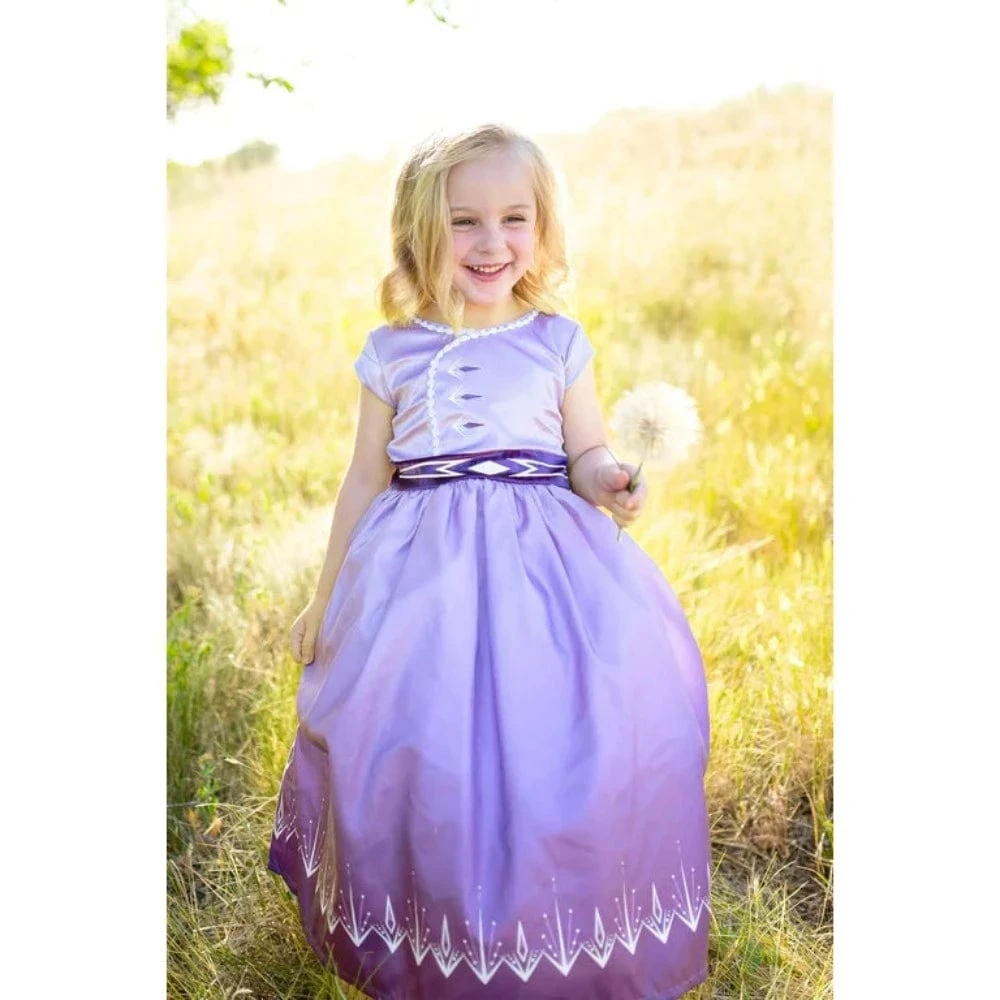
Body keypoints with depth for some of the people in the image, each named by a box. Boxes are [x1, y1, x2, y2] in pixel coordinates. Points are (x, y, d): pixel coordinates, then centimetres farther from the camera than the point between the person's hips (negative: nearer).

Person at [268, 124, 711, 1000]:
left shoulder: (559, 342, 5)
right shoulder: (393, 352, 6)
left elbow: (587, 455, 7)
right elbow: (366, 478, 11)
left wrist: (612, 482, -18)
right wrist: (325, 598, 14)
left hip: (545, 564, 0)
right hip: (423, 570, 1)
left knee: (551, 733, -7)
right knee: (425, 745, -3)